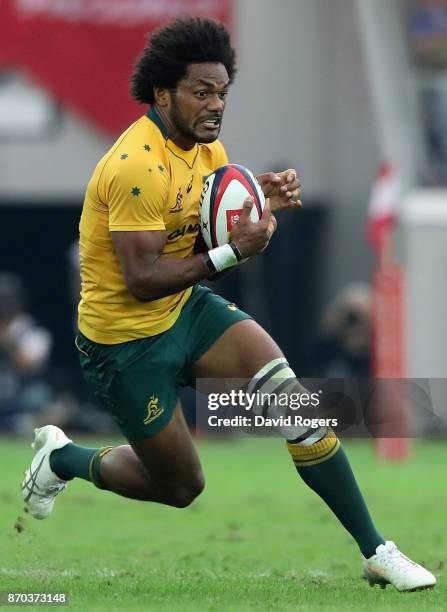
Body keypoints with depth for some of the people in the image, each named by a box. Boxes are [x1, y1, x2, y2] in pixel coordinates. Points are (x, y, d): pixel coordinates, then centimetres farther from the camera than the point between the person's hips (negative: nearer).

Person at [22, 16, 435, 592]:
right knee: (181, 487, 3)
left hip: (186, 308, 7)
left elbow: (217, 228, 7)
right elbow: (142, 279, -28)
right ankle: (60, 458, 30)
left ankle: (375, 552, -11)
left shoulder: (204, 145, 1)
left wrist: (262, 199, -13)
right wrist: (231, 253, -30)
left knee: (292, 395, -15)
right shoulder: (138, 166, -27)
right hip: (126, 339, -7)